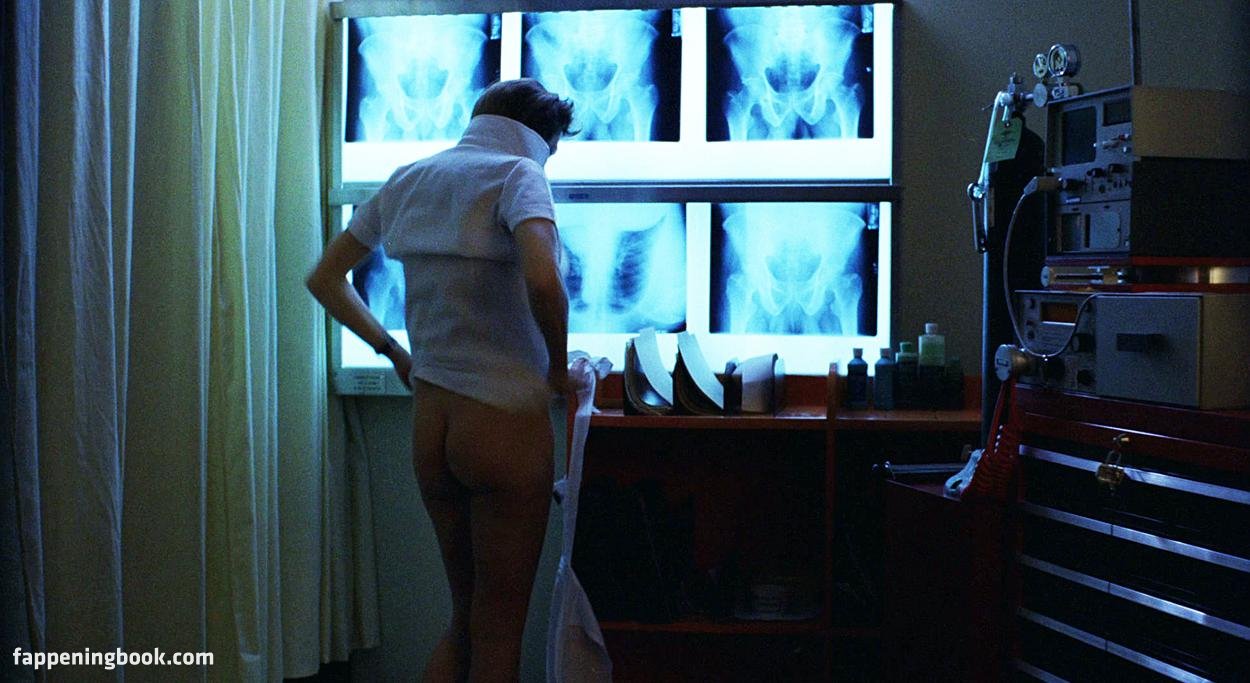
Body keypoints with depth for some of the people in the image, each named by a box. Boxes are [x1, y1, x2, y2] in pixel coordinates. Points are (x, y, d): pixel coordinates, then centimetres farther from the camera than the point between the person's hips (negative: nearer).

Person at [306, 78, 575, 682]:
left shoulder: (408, 180, 11)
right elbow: (542, 281, -29)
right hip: (505, 421, -7)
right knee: (498, 631, 5)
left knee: (465, 620, 20)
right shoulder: (516, 173, -9)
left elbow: (324, 279, 19)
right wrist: (558, 365, -12)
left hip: (428, 422, 7)